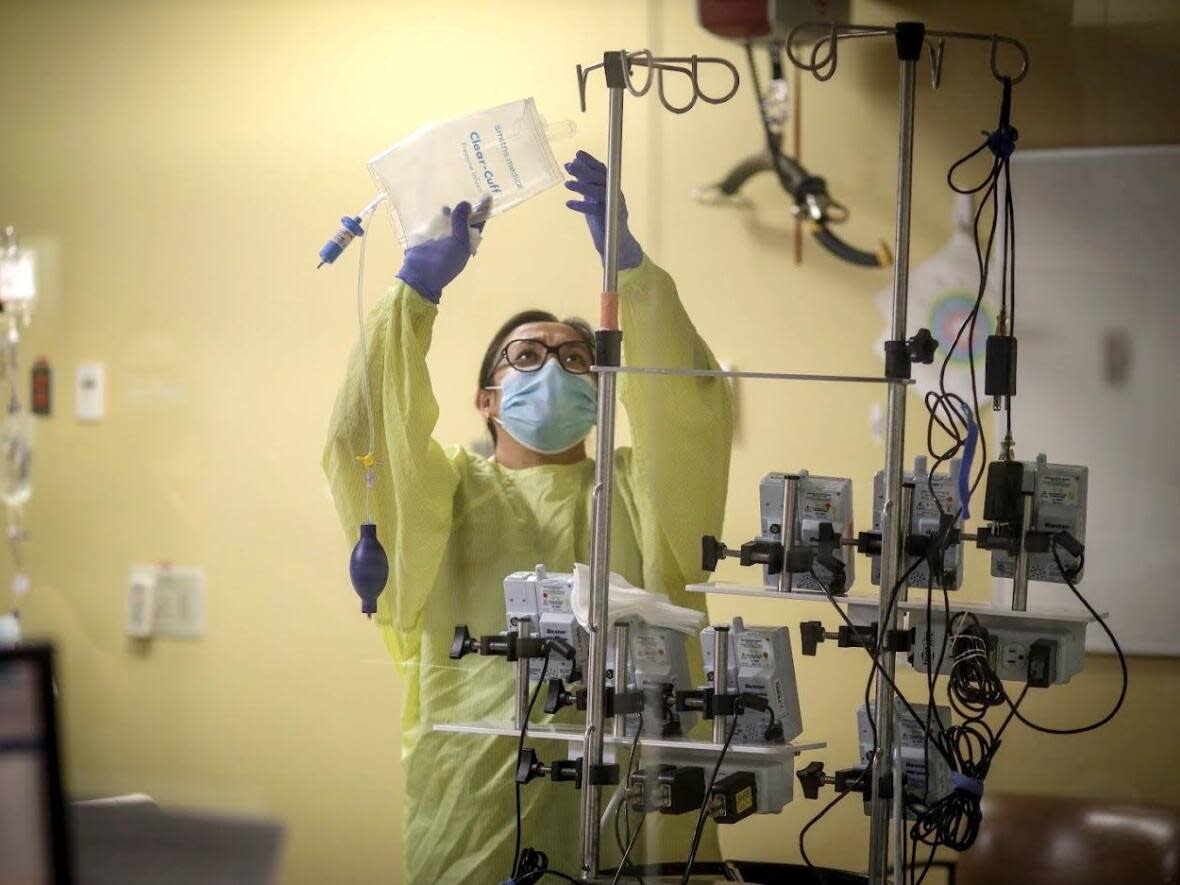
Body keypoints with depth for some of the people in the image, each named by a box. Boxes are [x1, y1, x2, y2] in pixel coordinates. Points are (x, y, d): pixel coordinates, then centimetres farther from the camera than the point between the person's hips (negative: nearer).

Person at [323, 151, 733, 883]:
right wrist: (422, 281, -13)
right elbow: (368, 432, -6)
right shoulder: (448, 492, 11)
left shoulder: (641, 492, 13)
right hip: (475, 801, -1)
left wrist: (628, 261, -13)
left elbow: (692, 407, -4)